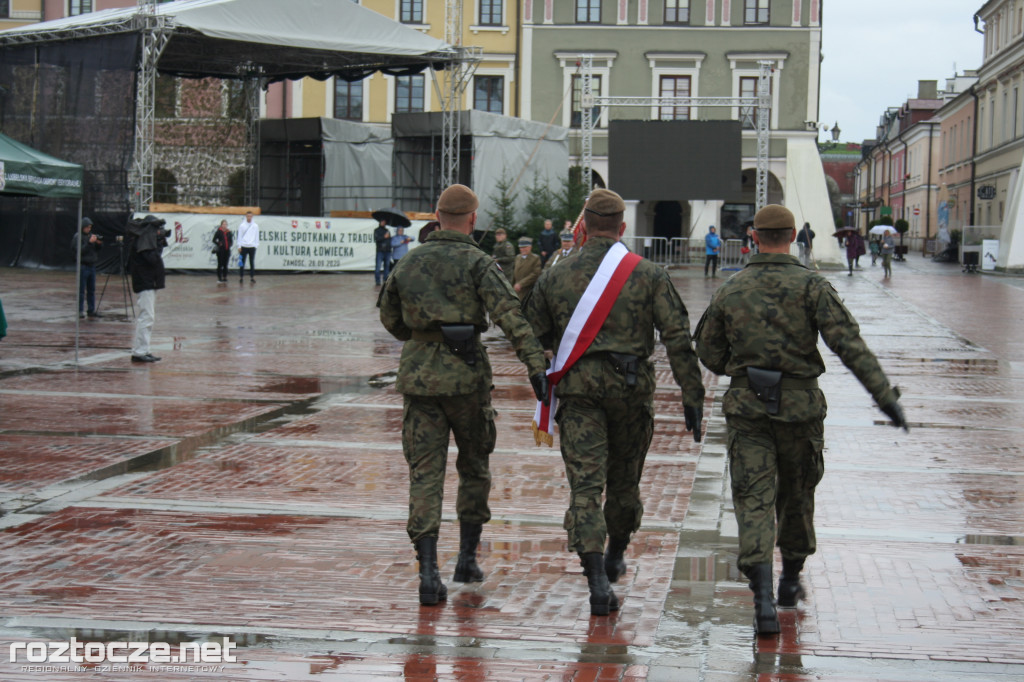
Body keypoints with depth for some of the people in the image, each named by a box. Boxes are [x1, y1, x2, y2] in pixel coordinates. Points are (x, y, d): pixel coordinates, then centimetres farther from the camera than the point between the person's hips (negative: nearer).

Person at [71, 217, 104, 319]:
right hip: (83, 265, -6)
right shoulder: (77, 237, -5)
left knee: (92, 289, 8)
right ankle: (80, 310, -2)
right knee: (81, 290, -5)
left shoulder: (91, 235, 13)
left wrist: (99, 243, -9)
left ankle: (92, 310, 12)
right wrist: (89, 242, -24)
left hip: (92, 265, 6)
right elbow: (79, 250, -16)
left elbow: (98, 248, 12)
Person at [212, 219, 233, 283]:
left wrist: (230, 244, -2)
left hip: (227, 250, 4)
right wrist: (218, 244, -15)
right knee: (220, 264, -3)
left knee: (225, 264, 8)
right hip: (220, 250, -4)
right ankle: (219, 277, 2)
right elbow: (214, 240, -2)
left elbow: (231, 240, 18)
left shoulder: (229, 232, 9)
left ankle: (225, 277, 16)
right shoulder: (218, 232, -3)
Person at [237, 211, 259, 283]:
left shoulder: (255, 226, 6)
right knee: (242, 262, 2)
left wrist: (257, 245, -1)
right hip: (244, 246, 0)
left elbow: (257, 237, 8)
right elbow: (240, 236, 4)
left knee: (252, 263, 1)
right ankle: (241, 277, 8)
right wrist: (239, 246, -2)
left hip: (252, 247, 0)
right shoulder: (242, 225, 4)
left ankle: (252, 277, 2)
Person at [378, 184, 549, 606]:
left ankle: (428, 571, -9)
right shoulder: (477, 262, -6)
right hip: (465, 374, -3)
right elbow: (510, 314, -19)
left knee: (425, 473, 1)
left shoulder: (409, 262, 9)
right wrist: (535, 364, -26)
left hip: (418, 372, 3)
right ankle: (467, 559, 21)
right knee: (474, 464, 17)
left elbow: (389, 317, 22)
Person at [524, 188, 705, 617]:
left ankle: (597, 578, -17)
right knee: (624, 479, 18)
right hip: (632, 387, 0)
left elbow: (533, 337, 11)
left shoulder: (555, 277, 5)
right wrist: (692, 396, -2)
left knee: (585, 483, -5)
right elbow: (678, 338, -5)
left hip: (578, 388, 0)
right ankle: (615, 556, 37)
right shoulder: (649, 275, 1)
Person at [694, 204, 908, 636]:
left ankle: (763, 598, -21)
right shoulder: (811, 285, -6)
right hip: (800, 407, 0)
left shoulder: (730, 290, 3)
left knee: (753, 501, -4)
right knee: (796, 492, 20)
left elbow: (709, 352, 11)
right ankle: (790, 580, 36)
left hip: (747, 407, 0)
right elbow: (848, 343, -17)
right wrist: (885, 395, -18)